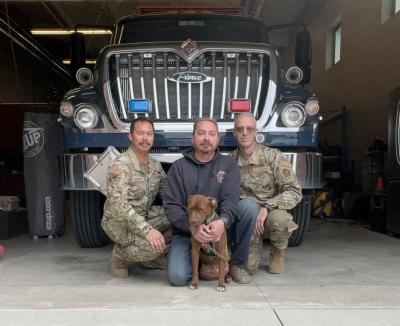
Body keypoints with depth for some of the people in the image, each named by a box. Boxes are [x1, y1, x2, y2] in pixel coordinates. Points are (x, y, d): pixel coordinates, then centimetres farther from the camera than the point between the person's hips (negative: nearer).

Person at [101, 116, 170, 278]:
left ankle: (151, 256, 8)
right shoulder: (120, 166, -21)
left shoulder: (155, 165, 3)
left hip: (146, 217, 8)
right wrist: (147, 230, -41)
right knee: (151, 245, -34)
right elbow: (118, 205, -32)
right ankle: (120, 254, -1)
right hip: (118, 221, -7)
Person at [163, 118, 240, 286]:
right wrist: (191, 226, -29)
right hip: (185, 232, -1)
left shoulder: (228, 164, 1)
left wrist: (223, 221, -35)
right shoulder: (178, 167, -1)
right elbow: (171, 206, -8)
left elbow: (230, 199, -12)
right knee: (177, 276, -23)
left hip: (217, 228, 1)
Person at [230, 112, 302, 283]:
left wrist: (267, 207, -28)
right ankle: (241, 262, -7)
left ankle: (277, 253, 3)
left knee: (278, 218, -35)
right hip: (246, 220, 1)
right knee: (248, 205, -32)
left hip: (271, 214, -1)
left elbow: (294, 192, -15)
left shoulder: (273, 157, -9)